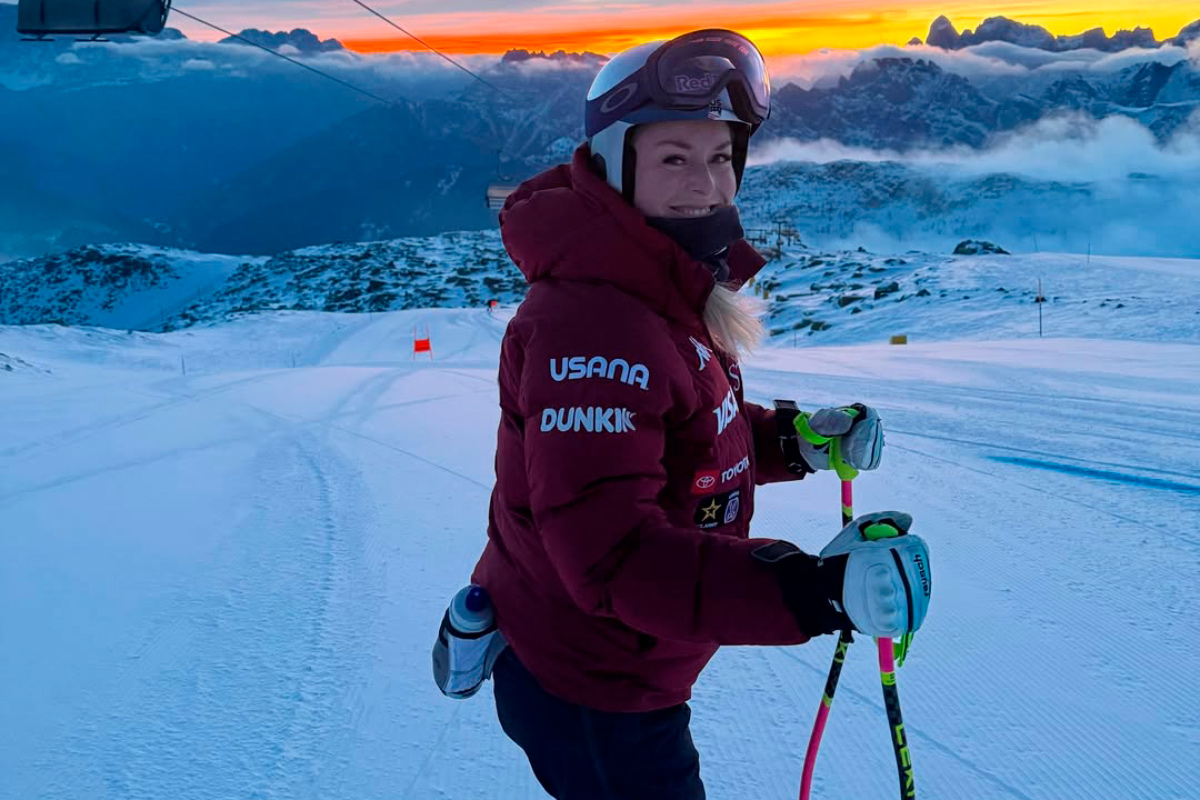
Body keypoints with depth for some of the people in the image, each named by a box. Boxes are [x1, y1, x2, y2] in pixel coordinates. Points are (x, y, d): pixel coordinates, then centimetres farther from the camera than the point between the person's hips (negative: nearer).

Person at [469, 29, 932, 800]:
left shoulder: (667, 295, 1)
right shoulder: (594, 324, -32)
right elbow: (611, 555, -39)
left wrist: (793, 439, -5)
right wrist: (817, 591, -47)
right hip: (588, 698, -9)